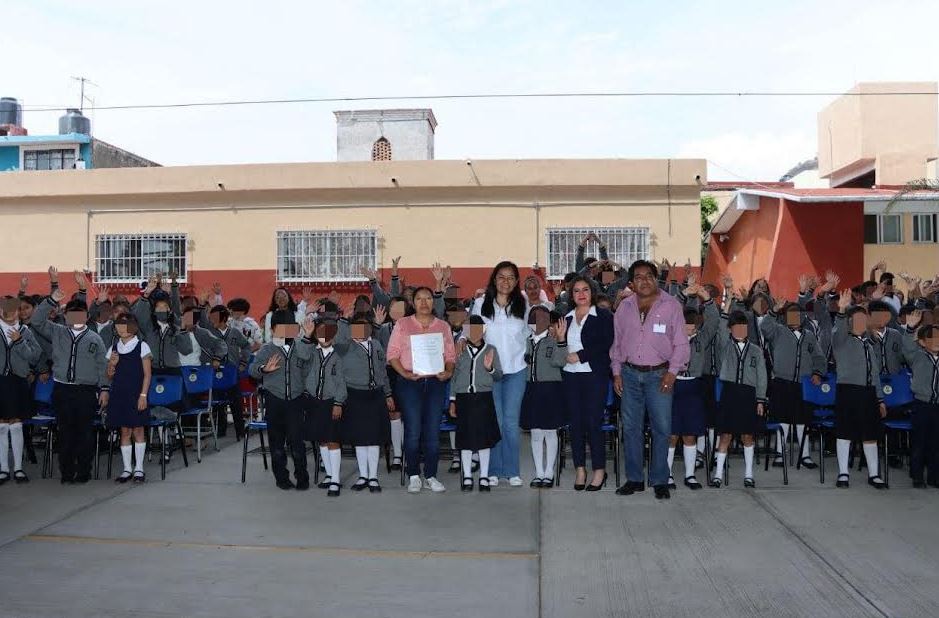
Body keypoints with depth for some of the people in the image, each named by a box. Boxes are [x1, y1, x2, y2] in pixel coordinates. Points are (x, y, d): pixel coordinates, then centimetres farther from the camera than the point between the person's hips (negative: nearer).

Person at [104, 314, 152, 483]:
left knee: (138, 430, -1)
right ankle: (127, 469, 12)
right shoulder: (114, 348, 11)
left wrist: (143, 395, -12)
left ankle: (139, 468, 8)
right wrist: (112, 364, -6)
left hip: (135, 395, -3)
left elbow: (147, 374, -4)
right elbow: (110, 376, 16)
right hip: (119, 395, 4)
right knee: (124, 431, 5)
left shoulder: (141, 346, -1)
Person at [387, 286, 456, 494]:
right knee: (413, 430, -4)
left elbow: (450, 355, 11)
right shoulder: (402, 324, 7)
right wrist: (405, 373, -12)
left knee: (433, 430, 2)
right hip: (409, 383, -2)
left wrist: (448, 372, -9)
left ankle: (430, 476, 12)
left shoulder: (443, 326, 14)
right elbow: (392, 353, 1)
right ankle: (414, 476, 7)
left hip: (435, 383, 2)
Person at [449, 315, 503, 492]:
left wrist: (490, 368, -15)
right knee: (465, 438, 3)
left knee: (484, 437, 2)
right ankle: (467, 477, 12)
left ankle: (484, 477, 11)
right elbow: (453, 376, 12)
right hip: (463, 397, 1)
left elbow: (499, 376, 6)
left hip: (484, 398, 0)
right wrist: (452, 400, 9)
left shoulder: (491, 350, 7)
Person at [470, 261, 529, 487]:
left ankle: (512, 470, 11)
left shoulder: (522, 305, 6)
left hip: (516, 369, 1)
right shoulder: (481, 304, 3)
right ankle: (493, 470, 11)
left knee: (511, 421, 1)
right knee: (494, 420, 1)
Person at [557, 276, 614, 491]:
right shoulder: (566, 318, 14)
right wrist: (560, 338, -2)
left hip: (595, 375, -4)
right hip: (571, 376, 5)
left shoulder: (603, 316, 0)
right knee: (575, 422, 6)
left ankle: (599, 471, 6)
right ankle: (580, 469, 16)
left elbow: (606, 346, -9)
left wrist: (580, 356, -13)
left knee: (593, 422, -5)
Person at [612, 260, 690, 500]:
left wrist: (672, 372, -9)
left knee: (662, 428, -2)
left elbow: (681, 343, -1)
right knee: (631, 427, 7)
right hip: (630, 374, 3)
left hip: (659, 374, -3)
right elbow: (617, 342, 14)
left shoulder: (671, 305, 0)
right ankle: (634, 478, 18)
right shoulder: (624, 307, 9)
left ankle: (659, 480, 11)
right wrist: (617, 372, 8)